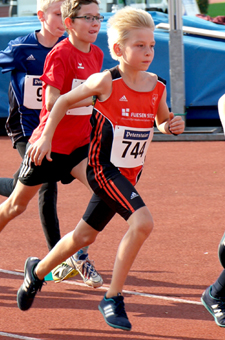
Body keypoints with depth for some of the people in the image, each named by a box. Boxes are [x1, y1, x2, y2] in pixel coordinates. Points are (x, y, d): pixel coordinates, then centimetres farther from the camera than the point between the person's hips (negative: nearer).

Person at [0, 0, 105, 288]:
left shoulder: (96, 55, 5)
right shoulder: (60, 54, -18)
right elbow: (52, 102, -26)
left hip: (79, 143, 6)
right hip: (50, 142, -5)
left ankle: (79, 257, -3)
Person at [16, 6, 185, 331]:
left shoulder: (157, 87, -2)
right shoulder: (106, 82, -17)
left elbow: (162, 121, 16)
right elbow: (64, 101, -3)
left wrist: (172, 125, -6)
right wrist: (46, 137, -3)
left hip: (129, 174, 6)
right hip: (103, 167, -6)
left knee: (85, 235, 19)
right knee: (142, 221, -25)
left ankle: (38, 270, 44)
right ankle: (113, 298, -14)